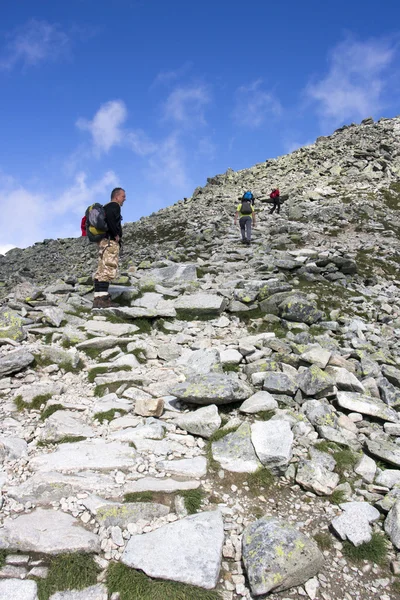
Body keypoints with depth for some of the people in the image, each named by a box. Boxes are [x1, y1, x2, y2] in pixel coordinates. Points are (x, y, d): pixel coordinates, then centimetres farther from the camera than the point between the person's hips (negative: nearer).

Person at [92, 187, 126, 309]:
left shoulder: (106, 207, 25)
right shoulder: (114, 206, -4)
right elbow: (109, 216, -25)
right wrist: (116, 234, -18)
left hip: (103, 241, 10)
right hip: (110, 242, -10)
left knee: (102, 270, 7)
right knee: (108, 270, -16)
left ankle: (99, 298, 6)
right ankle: (101, 299, -23)